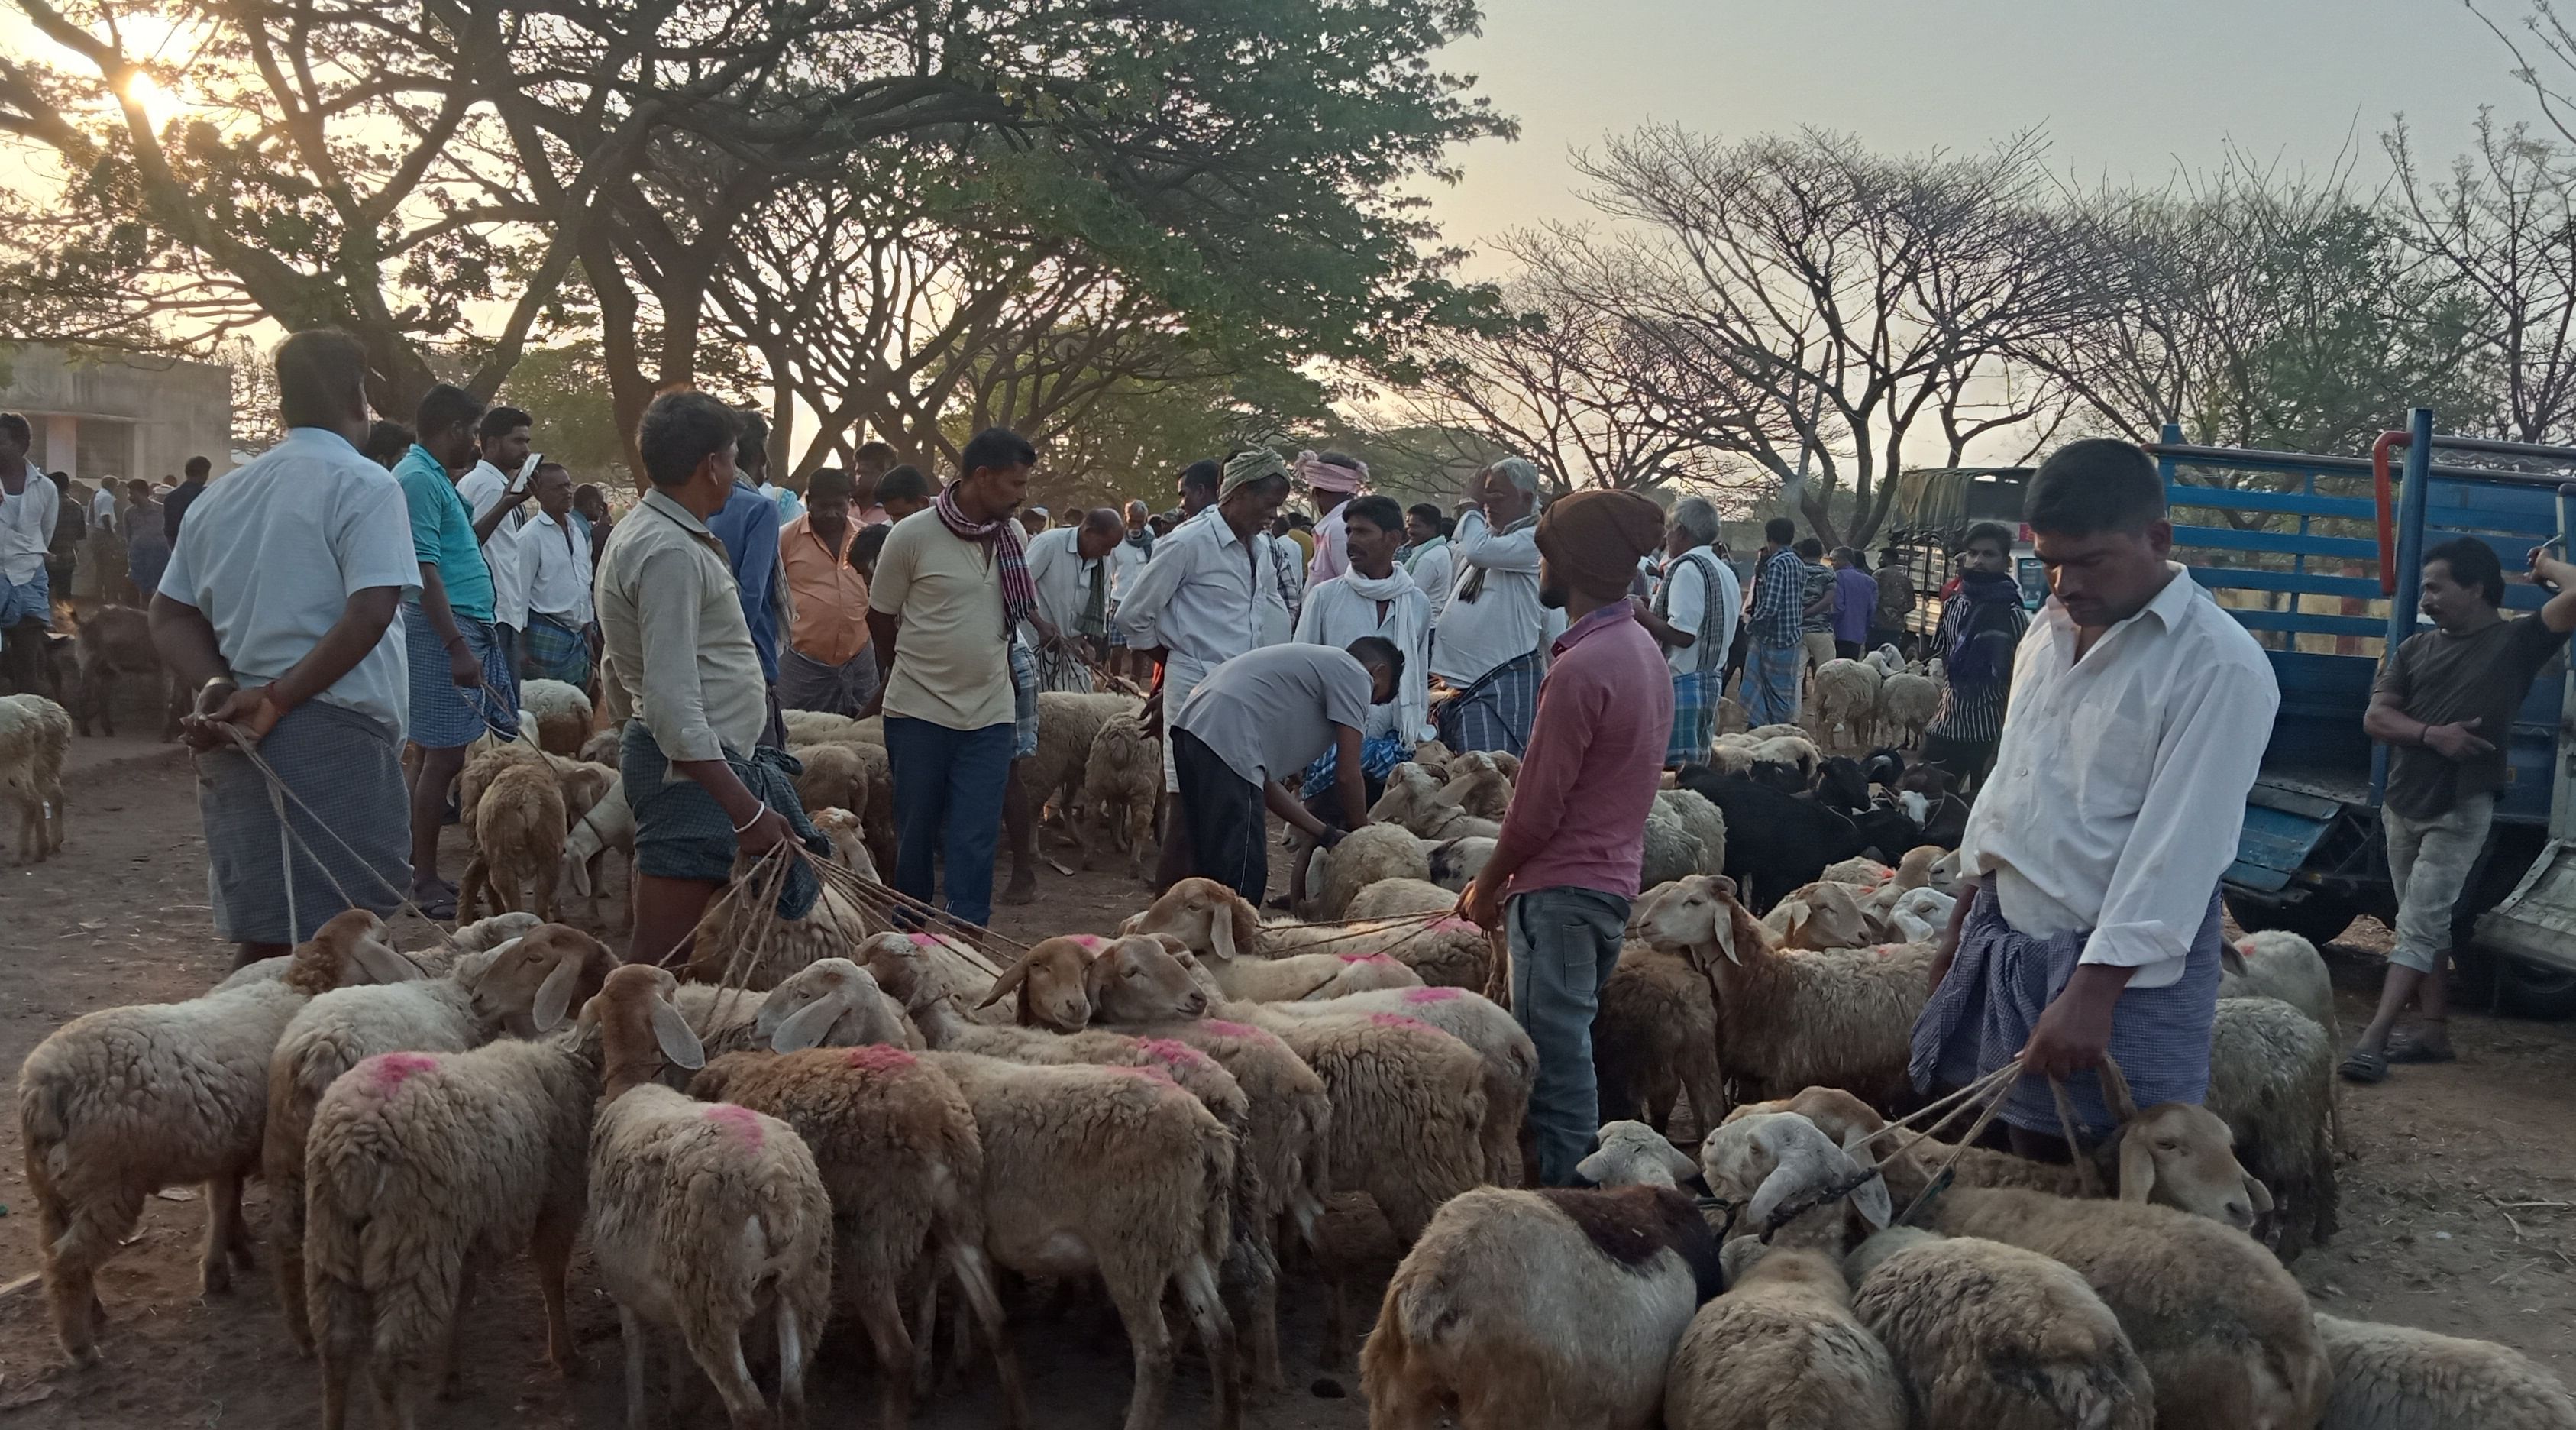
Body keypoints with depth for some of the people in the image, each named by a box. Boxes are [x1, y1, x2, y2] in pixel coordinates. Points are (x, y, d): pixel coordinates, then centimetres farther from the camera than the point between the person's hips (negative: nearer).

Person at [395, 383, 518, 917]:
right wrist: (457, 647, -25)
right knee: (443, 757, -8)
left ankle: (418, 868, 20)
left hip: (462, 629, 11)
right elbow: (424, 569, -21)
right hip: (443, 631, -11)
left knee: (433, 754, 13)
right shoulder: (419, 478, -13)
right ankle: (424, 880, -3)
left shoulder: (434, 478, 18)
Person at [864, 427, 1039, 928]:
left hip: (991, 715, 3)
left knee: (975, 839, -1)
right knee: (915, 832, 10)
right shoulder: (912, 535, -10)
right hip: (919, 712, -3)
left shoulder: (1011, 536, 3)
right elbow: (880, 617, 3)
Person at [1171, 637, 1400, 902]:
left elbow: (1266, 781, 26)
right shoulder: (1355, 674, 7)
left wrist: (1327, 834, 26)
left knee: (1213, 869, 16)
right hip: (1226, 740, -10)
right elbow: (1347, 776, 2)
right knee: (1238, 879, -8)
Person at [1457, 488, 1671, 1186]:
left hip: (1562, 889, -10)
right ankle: (1579, 1176, 26)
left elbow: (1538, 805, -17)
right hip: (1614, 878, 10)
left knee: (1556, 1057, -3)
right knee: (1570, 1047, 18)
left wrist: (1488, 885, -2)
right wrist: (1505, 876, 16)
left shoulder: (1581, 668, -20)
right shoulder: (1642, 648, 10)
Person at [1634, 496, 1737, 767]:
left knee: (1675, 766, -7)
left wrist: (1641, 614, -9)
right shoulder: (1726, 572, 13)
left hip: (1683, 682, -9)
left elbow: (1683, 635, -22)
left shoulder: (1687, 568, -13)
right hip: (1713, 681, 9)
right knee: (1698, 765, 13)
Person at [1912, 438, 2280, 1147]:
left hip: (2125, 960, -7)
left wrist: (2092, 991, -25)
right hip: (2007, 936, 7)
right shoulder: (2050, 629, 9)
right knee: (2027, 1154, 15)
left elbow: (2178, 847, -21)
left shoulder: (2220, 666, -16)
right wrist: (1962, 916, 18)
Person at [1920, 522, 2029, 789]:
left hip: (1988, 735, -6)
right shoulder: (1953, 605, 7)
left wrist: (2001, 747, -15)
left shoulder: (2013, 616, -12)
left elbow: (2017, 687, -13)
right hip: (1945, 728, 6)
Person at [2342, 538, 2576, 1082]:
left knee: (2417, 927, -9)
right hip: (2401, 806, 6)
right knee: (2427, 925, 12)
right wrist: (2430, 735, -15)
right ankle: (2434, 1032, 20)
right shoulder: (2416, 648, 8)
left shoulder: (2516, 641, -5)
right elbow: (2375, 716, 1)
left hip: (2459, 812, -6)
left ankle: (2374, 1039, -13)